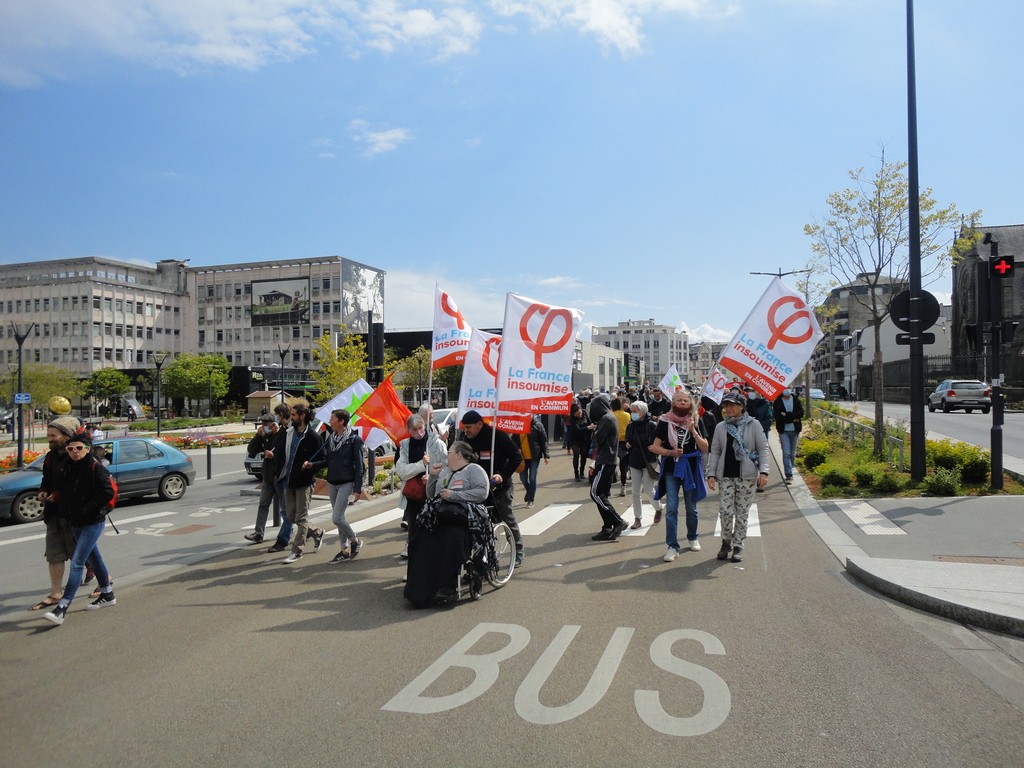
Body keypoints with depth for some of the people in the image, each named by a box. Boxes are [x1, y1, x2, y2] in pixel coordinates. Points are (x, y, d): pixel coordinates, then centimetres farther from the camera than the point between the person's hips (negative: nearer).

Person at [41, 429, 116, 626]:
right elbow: (64, 492, 18)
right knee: (94, 558, 19)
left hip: (93, 523, -8)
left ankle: (62, 608, -11)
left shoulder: (96, 468, -15)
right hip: (75, 523, 8)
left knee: (77, 563, -11)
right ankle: (107, 595, 34)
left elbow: (107, 493, -21)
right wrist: (55, 498, -1)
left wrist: (86, 510, -20)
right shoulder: (68, 469, 7)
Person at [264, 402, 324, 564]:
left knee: (301, 517, 0)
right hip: (288, 480, 7)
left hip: (304, 482, -7)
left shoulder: (313, 437, -11)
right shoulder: (286, 433, 6)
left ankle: (297, 550, 8)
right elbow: (279, 451, 9)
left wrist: (310, 465, -22)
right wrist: (271, 454, -11)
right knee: (291, 516, 14)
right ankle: (316, 533, 34)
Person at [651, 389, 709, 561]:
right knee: (671, 508, -6)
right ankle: (672, 546, -1)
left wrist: (693, 431, -15)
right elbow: (655, 447, -1)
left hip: (691, 469, 1)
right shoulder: (665, 421, -2)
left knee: (691, 508, 13)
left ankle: (693, 537, 36)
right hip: (671, 469, -1)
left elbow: (705, 448, -4)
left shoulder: (697, 421, 1)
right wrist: (670, 452, -18)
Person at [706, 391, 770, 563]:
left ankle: (738, 546, 18)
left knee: (742, 513, 5)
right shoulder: (721, 427, 7)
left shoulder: (753, 425, 0)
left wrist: (763, 472, -11)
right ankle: (726, 541, 20)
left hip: (747, 476, -2)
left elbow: (763, 449, -1)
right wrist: (711, 474, 0)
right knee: (725, 511, -3)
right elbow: (714, 452, 9)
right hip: (726, 476, 2)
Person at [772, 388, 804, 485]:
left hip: (795, 430, 3)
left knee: (792, 453, 12)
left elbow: (801, 413, -9)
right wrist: (793, 419, -15)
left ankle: (789, 472, 28)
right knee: (786, 453, -9)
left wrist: (787, 415, -18)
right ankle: (789, 475, -9)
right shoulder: (777, 402, -5)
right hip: (783, 431, -3)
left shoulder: (796, 400, 2)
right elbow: (778, 416, -15)